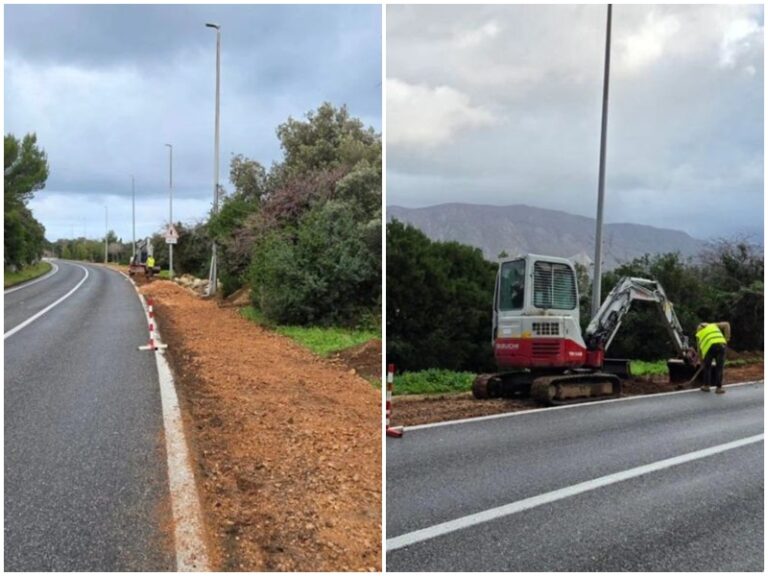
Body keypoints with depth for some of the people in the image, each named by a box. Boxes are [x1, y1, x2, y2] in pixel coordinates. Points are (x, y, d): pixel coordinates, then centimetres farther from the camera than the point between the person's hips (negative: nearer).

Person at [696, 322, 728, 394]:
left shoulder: (699, 334, 28)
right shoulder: (713, 326, 33)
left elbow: (699, 350, 29)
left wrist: (702, 362, 38)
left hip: (709, 347, -1)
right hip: (721, 344, 1)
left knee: (707, 367, 18)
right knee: (719, 367, 9)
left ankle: (706, 386, 22)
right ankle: (719, 387, 9)